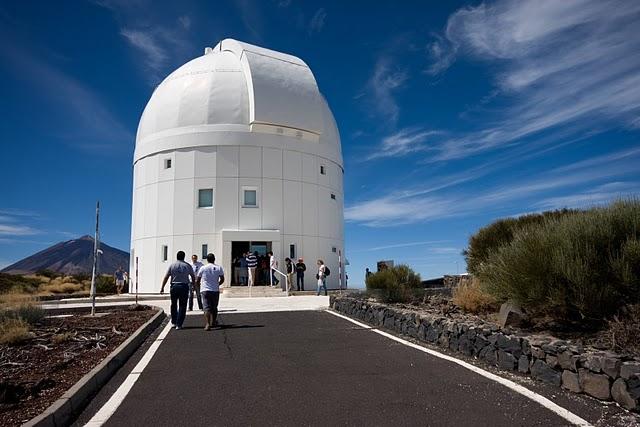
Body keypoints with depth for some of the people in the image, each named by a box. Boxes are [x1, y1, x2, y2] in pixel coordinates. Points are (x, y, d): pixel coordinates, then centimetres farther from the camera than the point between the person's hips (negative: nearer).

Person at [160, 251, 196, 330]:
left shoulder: (172, 265, 1)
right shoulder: (188, 266, 2)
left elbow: (166, 277, -3)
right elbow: (193, 277, 10)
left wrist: (162, 287, 1)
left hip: (174, 286, 1)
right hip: (184, 287, -1)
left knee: (174, 305, 19)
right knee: (182, 306, 4)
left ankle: (174, 322, 25)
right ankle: (179, 324, 2)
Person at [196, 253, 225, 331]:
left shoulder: (203, 268, 0)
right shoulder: (219, 268, 1)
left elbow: (198, 280, 6)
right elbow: (222, 280, 1)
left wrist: (199, 285, 27)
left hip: (205, 290, -1)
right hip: (215, 290, 1)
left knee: (207, 308, -5)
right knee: (214, 308, 16)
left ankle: (207, 324, -21)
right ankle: (213, 322, 30)